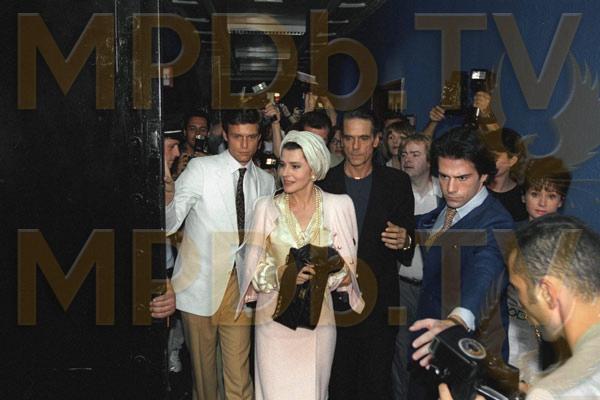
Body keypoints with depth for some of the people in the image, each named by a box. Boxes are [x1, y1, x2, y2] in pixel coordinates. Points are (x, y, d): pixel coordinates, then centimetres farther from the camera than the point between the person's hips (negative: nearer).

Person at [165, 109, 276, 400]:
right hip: (199, 284, -2)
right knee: (202, 364, 10)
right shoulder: (200, 168, -5)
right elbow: (170, 223, -14)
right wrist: (167, 202, -34)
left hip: (240, 285, 2)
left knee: (239, 371, 0)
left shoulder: (266, 182, 8)